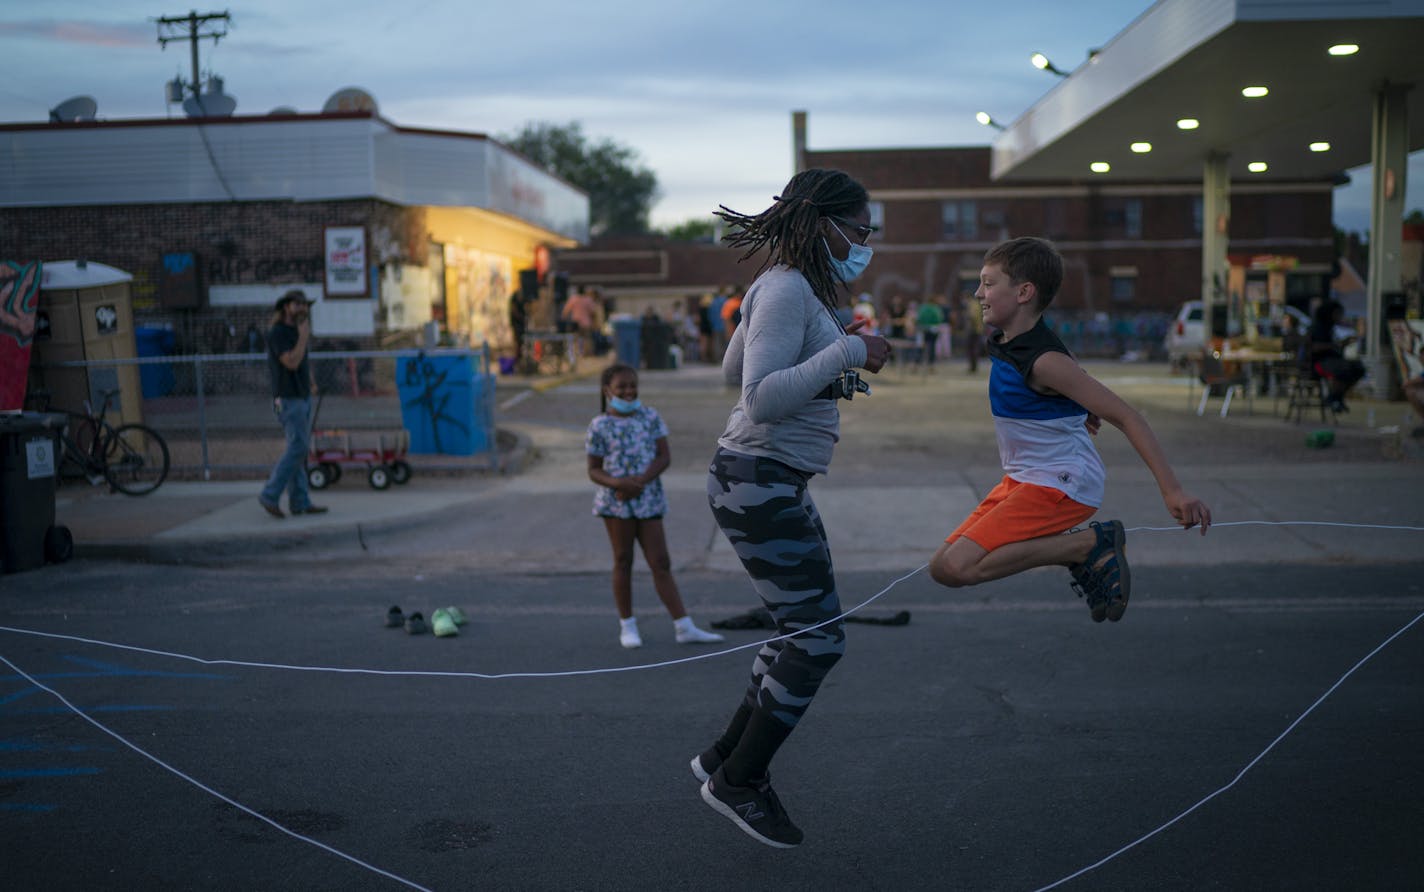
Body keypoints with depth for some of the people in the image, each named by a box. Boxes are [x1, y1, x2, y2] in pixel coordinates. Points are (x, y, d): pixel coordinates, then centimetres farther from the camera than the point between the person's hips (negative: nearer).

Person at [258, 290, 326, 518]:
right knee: (298, 447, -13)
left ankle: (300, 502, 7)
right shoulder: (276, 332, -11)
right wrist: (304, 337, -14)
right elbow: (291, 362, -22)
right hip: (288, 399, -9)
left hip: (303, 397, 9)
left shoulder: (297, 332, 15)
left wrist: (311, 380, 12)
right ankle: (270, 495, -5)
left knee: (299, 449, 6)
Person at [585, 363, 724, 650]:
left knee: (661, 563, 2)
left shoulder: (650, 416, 3)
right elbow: (594, 470, 0)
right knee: (623, 561, 5)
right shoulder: (600, 426, -2)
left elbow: (664, 456, -1)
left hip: (649, 499, 2)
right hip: (615, 501, -2)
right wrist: (618, 483, -20)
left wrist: (640, 481, -16)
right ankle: (627, 626, 17)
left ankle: (684, 628, 2)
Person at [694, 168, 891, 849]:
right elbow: (762, 398, -26)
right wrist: (846, 353, -24)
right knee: (816, 639, -4)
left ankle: (726, 757, 27)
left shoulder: (794, 288, 14)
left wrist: (833, 343, 23)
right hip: (758, 484, -11)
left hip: (776, 485, 11)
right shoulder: (787, 289, -17)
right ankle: (738, 781, 12)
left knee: (811, 631, 16)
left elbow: (732, 370, 24)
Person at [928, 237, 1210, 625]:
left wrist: (1172, 491, -29)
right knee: (943, 567, 7)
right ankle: (1078, 555, 8)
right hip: (1021, 480, 9)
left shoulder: (1045, 361, -22)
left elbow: (1127, 417, -24)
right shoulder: (1004, 344, 4)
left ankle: (1091, 544, -10)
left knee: (957, 567, -23)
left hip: (1060, 485, -9)